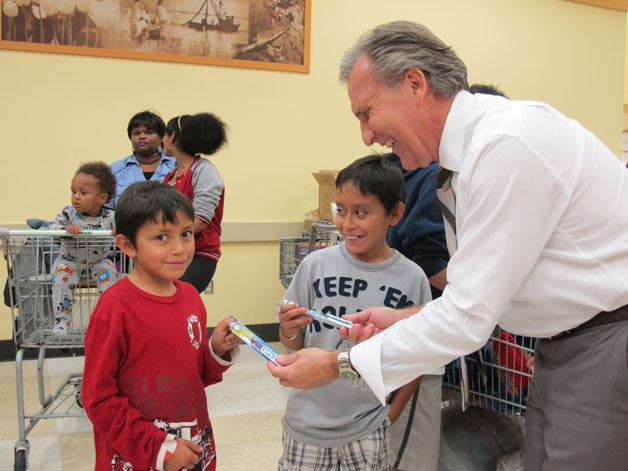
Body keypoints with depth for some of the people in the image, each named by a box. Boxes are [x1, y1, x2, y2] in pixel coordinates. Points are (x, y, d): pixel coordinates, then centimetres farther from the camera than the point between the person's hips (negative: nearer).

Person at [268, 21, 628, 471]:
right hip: (562, 343, 9)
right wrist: (407, 318, 4)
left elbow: (469, 316, -24)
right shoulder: (468, 148, 5)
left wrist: (339, 363, -16)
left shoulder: (507, 143, -24)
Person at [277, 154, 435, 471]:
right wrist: (288, 332, -17)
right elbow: (294, 344, 3)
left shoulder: (412, 279, -8)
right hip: (309, 421, 1)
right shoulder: (315, 265, -6)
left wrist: (391, 415, 0)